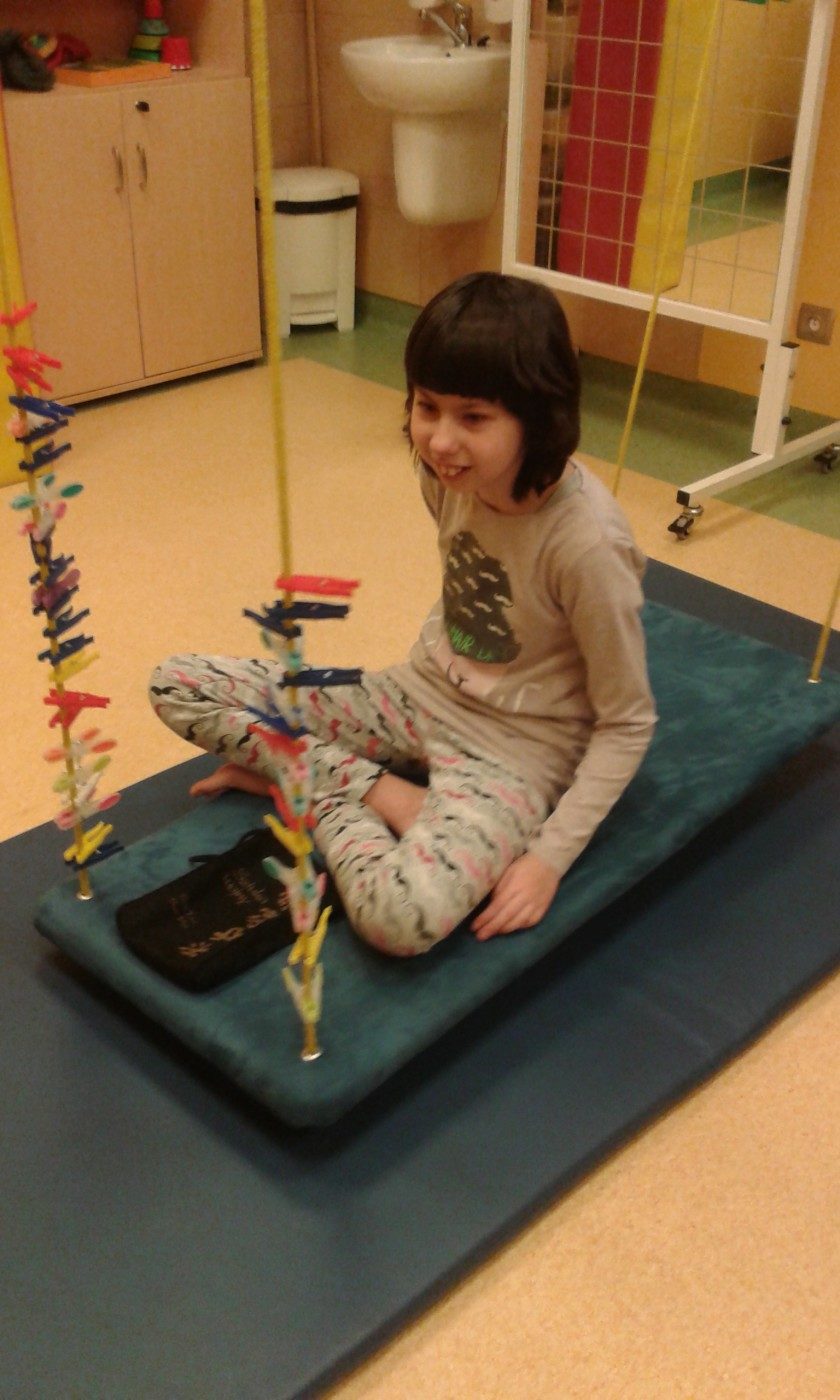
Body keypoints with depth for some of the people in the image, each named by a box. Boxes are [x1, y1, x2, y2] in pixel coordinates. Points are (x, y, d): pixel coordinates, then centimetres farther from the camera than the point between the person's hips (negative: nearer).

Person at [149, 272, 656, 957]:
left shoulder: (586, 542, -27)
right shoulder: (451, 468, -9)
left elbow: (628, 723, -16)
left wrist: (549, 857, -20)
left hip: (510, 750, -6)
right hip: (422, 693, 6)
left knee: (404, 915, -36)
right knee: (177, 685, -4)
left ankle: (314, 783, -7)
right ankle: (378, 792, -5)